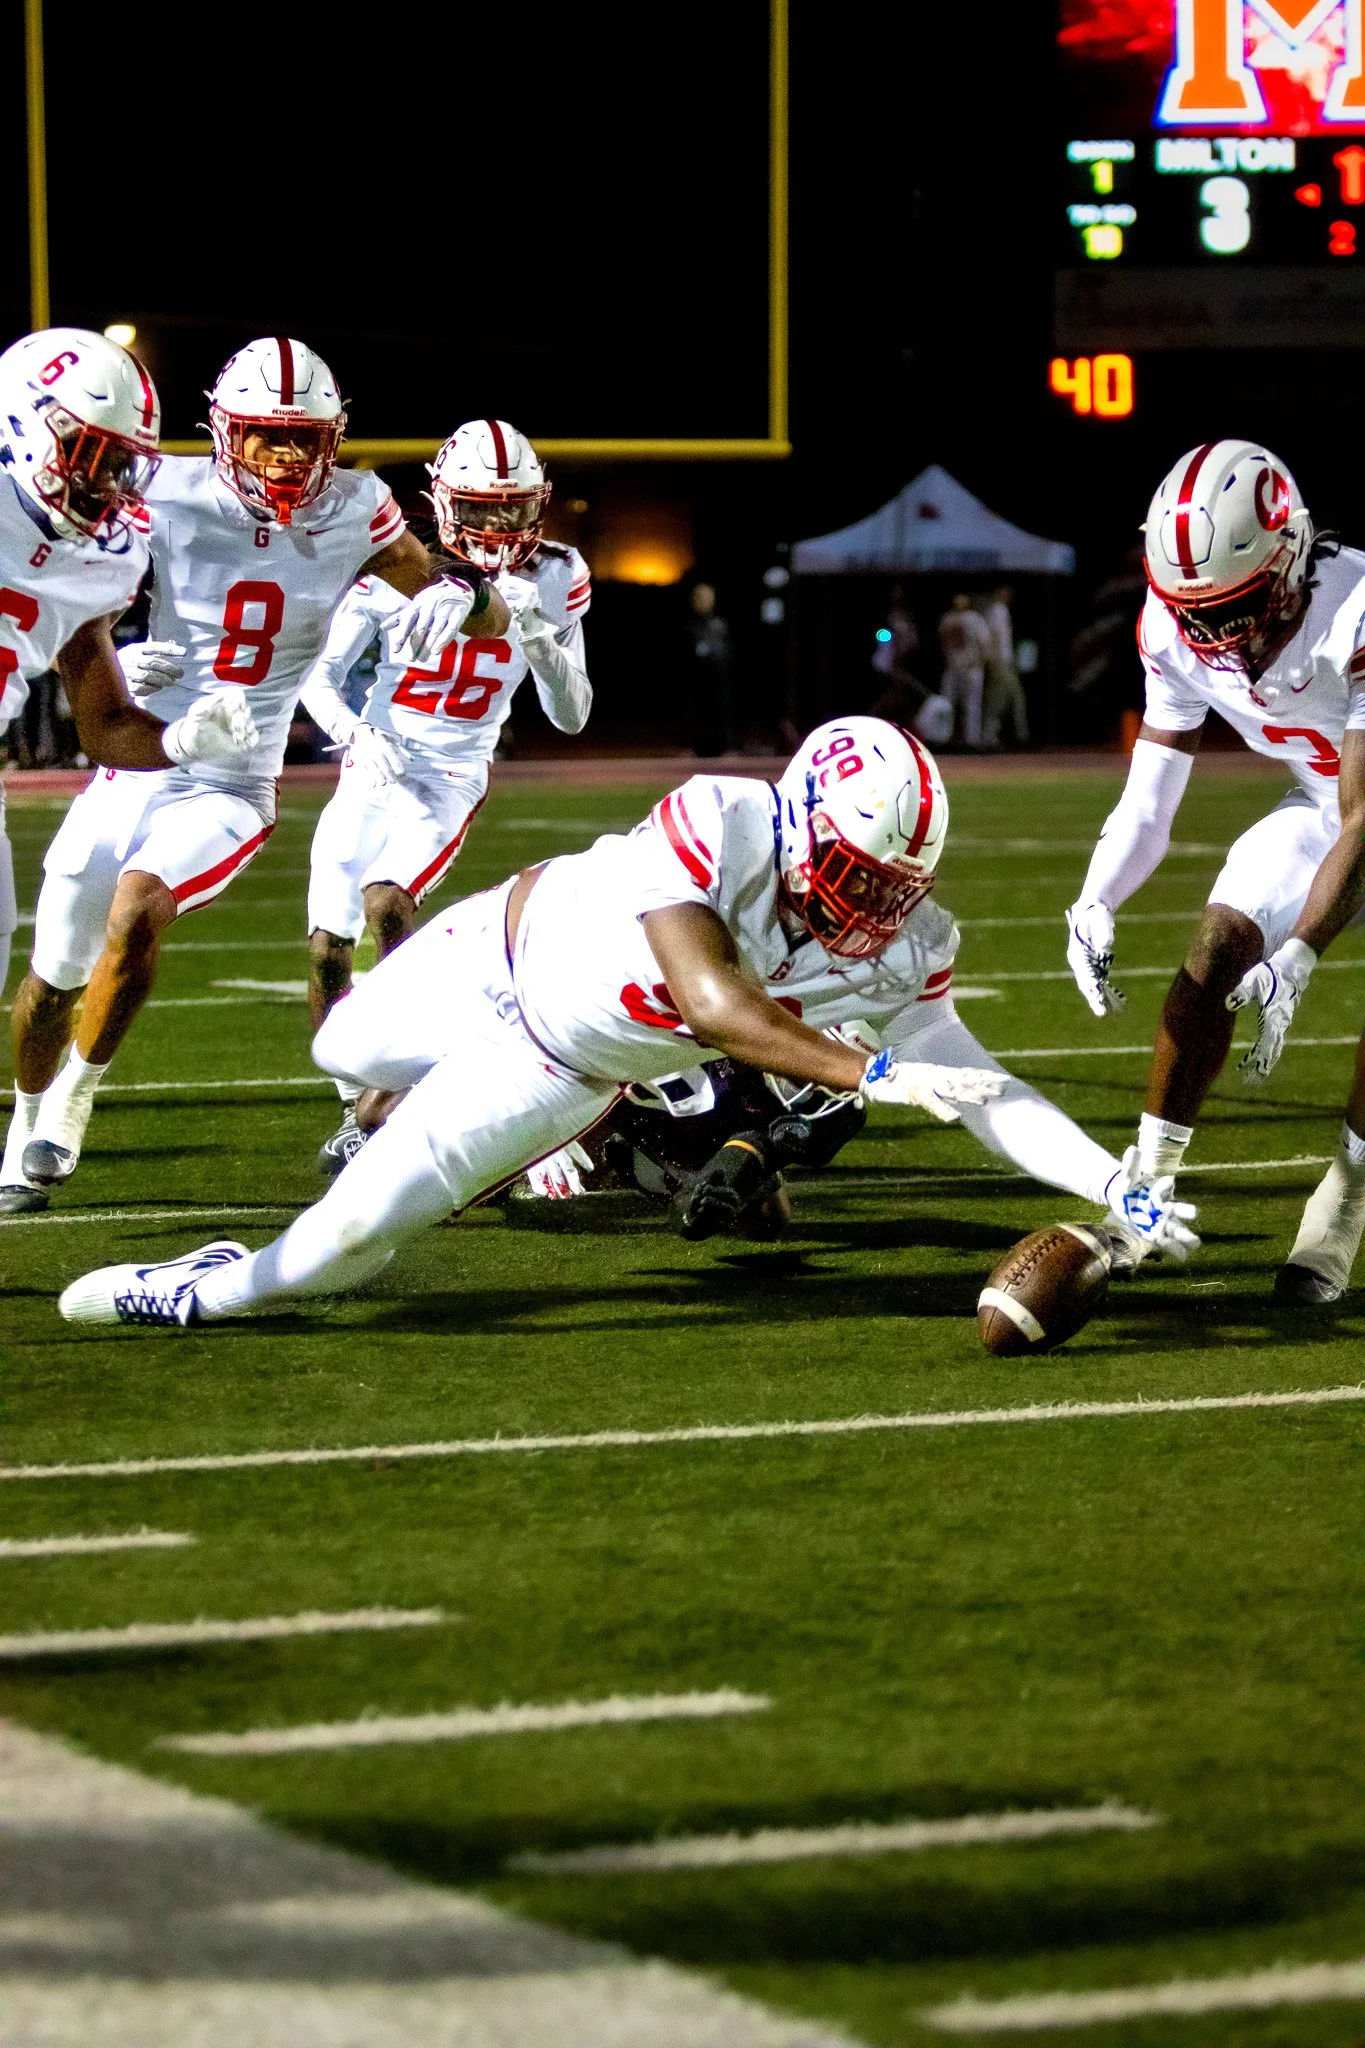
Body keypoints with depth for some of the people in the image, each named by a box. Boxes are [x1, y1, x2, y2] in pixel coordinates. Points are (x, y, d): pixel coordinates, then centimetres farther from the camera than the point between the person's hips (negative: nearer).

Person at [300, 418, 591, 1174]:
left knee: (386, 901, -27)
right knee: (327, 948, -1)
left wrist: (536, 634, -22)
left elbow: (572, 717, -6)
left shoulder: (553, 581, -5)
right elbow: (322, 674, -3)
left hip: (451, 778, -1)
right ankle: (356, 1103, 21)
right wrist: (354, 733, -24)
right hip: (375, 766, 1)